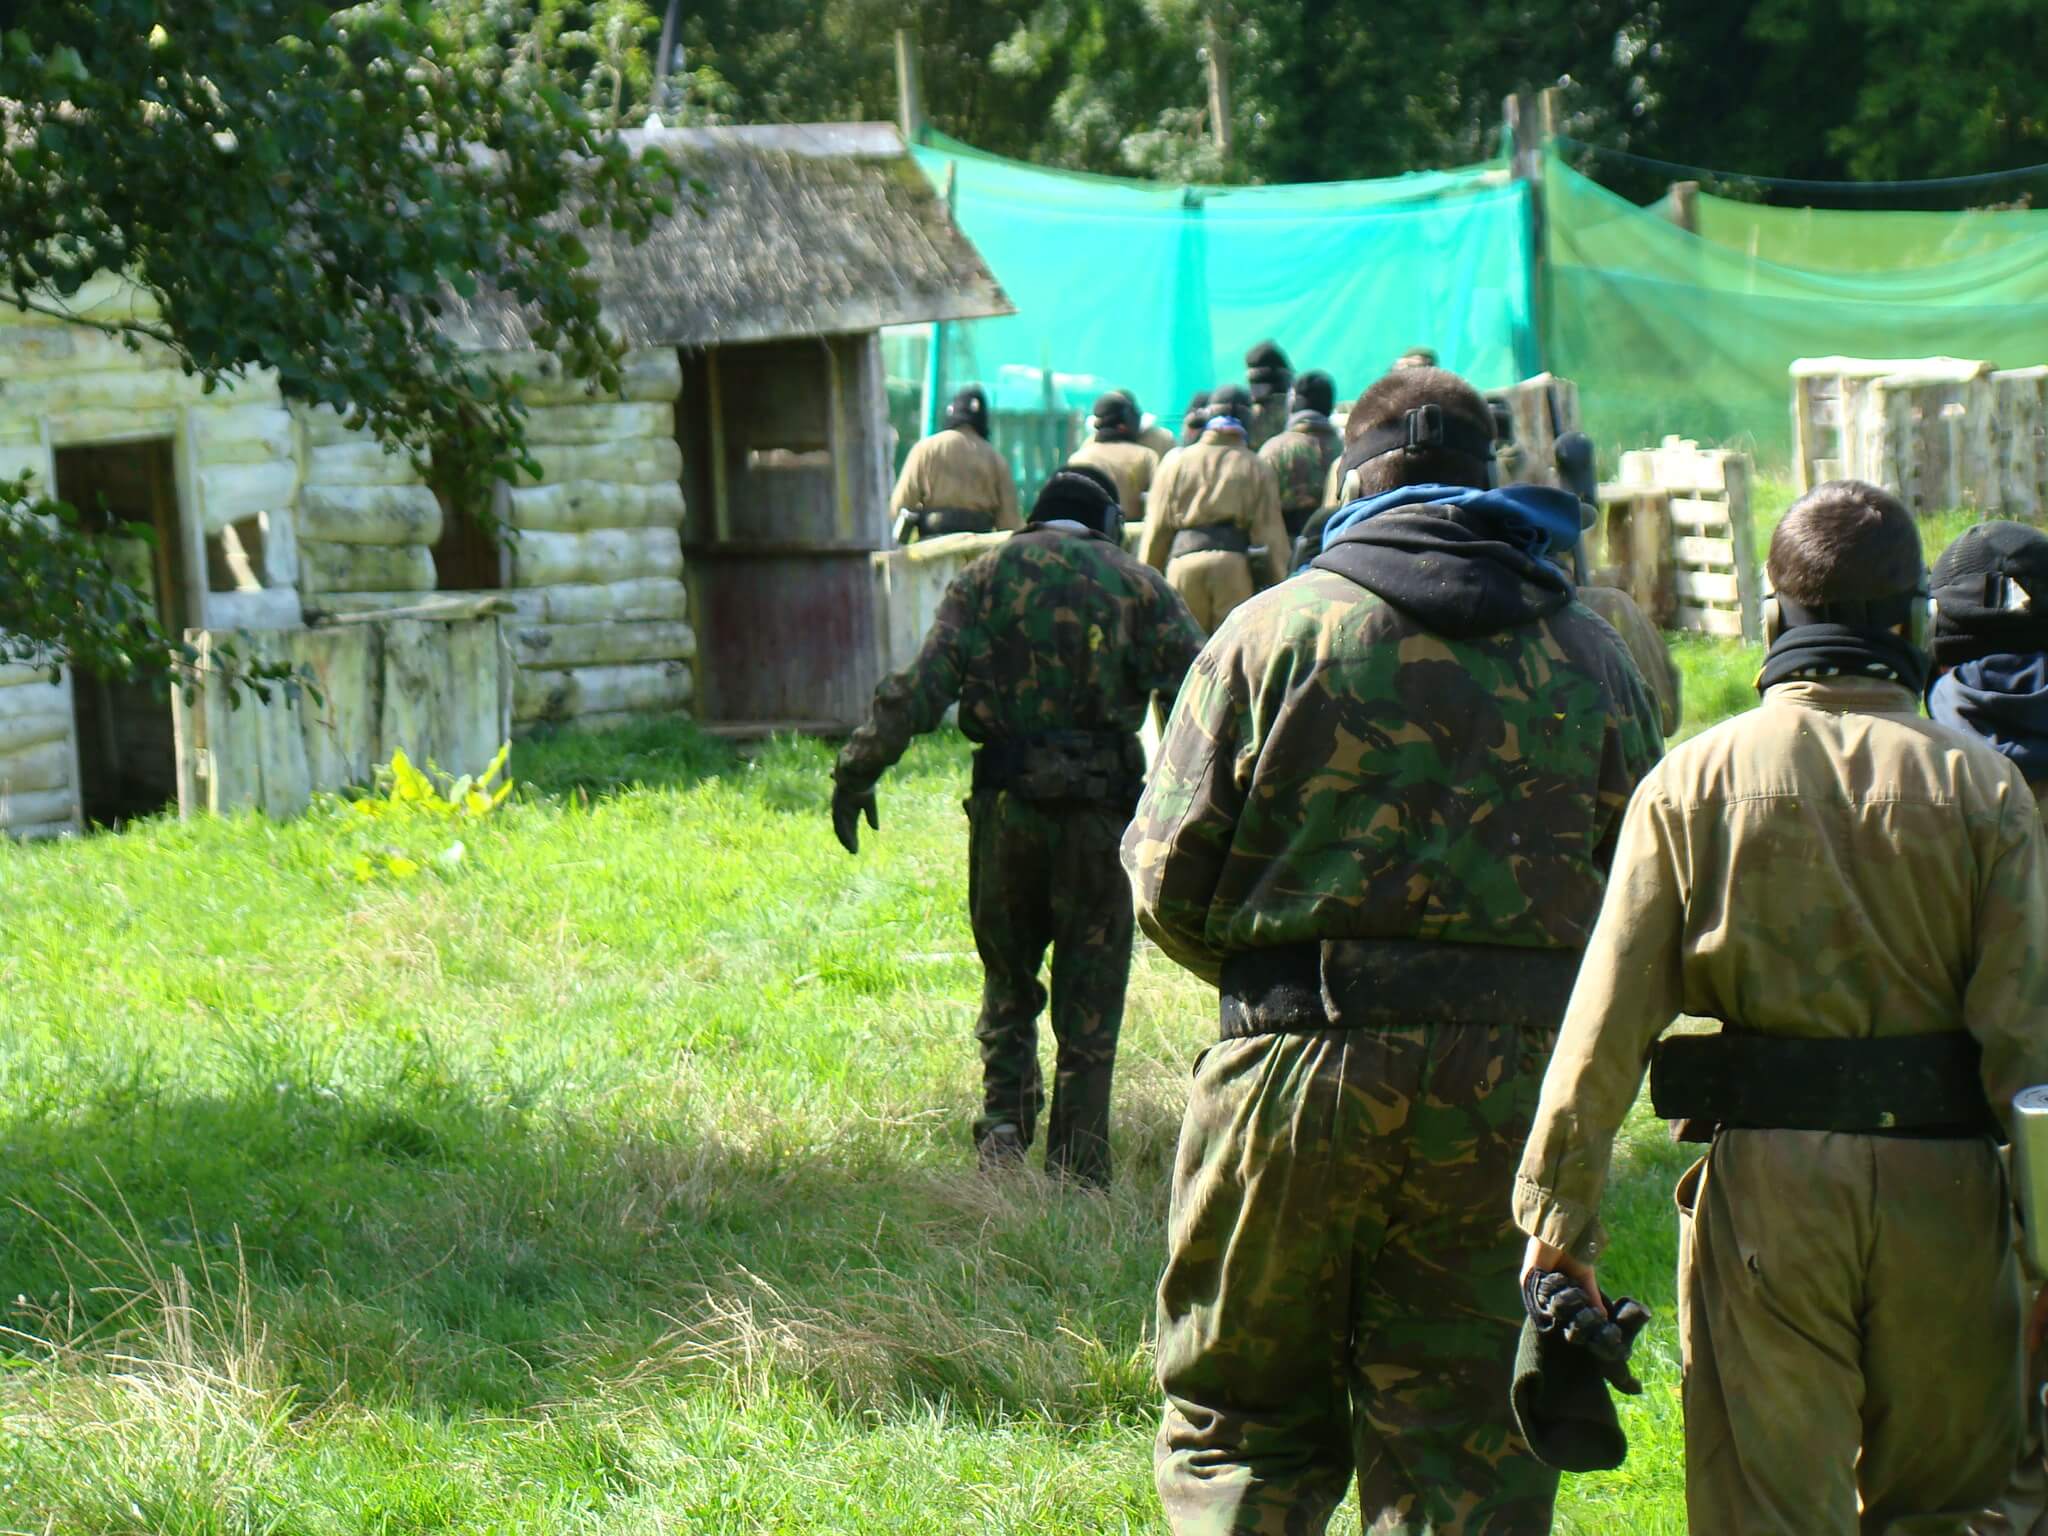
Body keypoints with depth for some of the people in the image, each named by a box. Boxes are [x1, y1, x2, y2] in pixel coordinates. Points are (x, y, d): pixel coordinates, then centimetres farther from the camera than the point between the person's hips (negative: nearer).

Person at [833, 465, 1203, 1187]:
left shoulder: (989, 575, 7)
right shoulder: (1137, 585, 6)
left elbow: (920, 687, -3)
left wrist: (856, 771, -1)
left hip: (1007, 808, 1)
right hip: (1099, 813, -1)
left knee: (1008, 979, 19)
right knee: (1090, 998, 6)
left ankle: (1005, 1124, 3)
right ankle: (1077, 1173, 5)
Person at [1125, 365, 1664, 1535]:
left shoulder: (1273, 630, 0)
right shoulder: (1592, 658, 7)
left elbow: (1169, 879, -1)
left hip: (1299, 1070, -1)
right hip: (1512, 1085, 2)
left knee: (1240, 1419, 12)